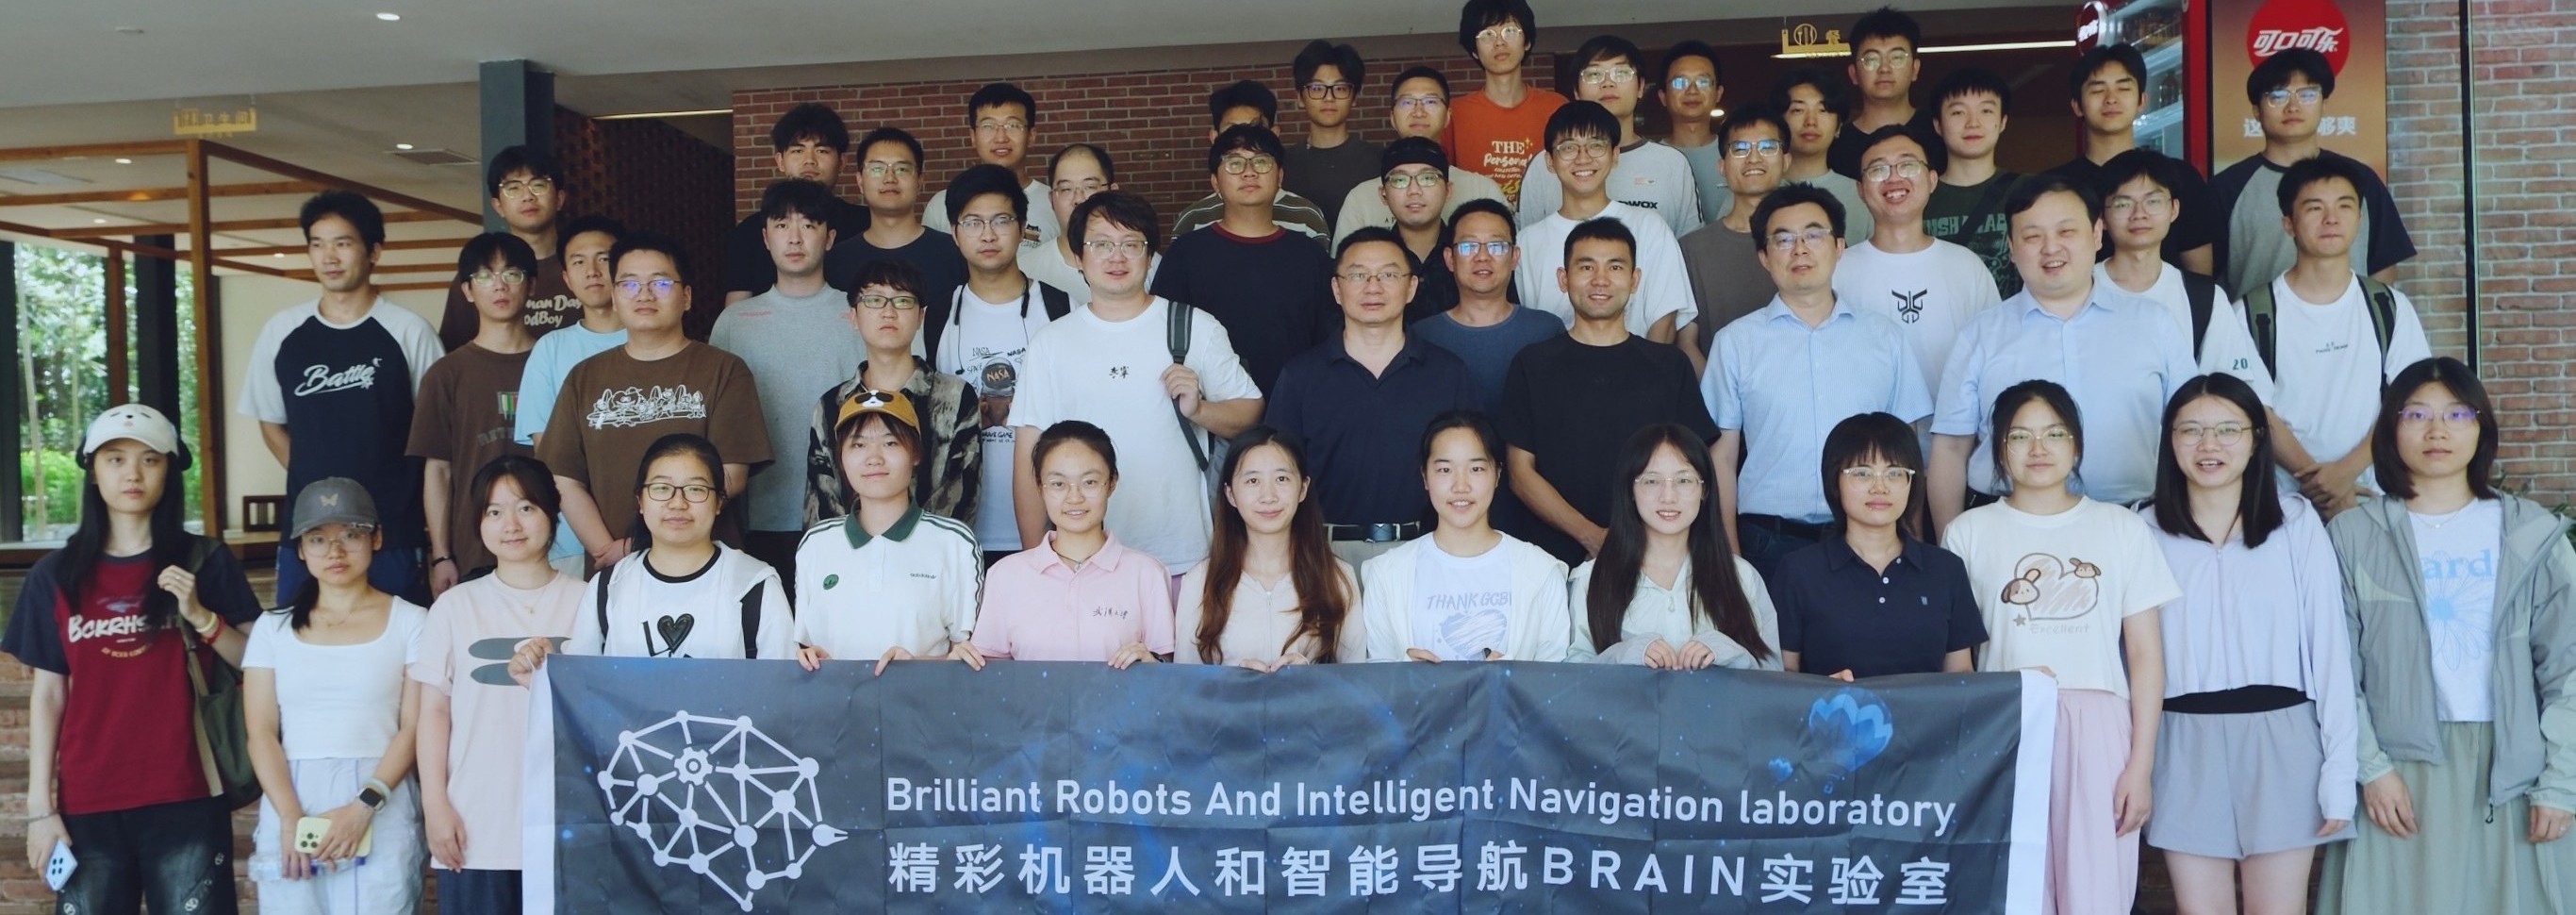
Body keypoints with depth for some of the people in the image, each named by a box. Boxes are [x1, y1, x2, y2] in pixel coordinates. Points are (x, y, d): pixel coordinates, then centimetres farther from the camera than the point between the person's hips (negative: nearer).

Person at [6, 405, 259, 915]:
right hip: (87, 803, 2)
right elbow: (47, 694, 7)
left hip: (186, 798, -2)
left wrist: (201, 616, -12)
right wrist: (40, 805, 3)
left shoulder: (205, 562, 2)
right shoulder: (55, 575, 7)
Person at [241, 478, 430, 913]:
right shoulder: (273, 627, 11)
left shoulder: (410, 621, 3)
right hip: (289, 807, 2)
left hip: (383, 812, -2)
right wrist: (291, 819, -10)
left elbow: (414, 727, -2)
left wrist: (363, 806, -14)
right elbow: (261, 733, 4)